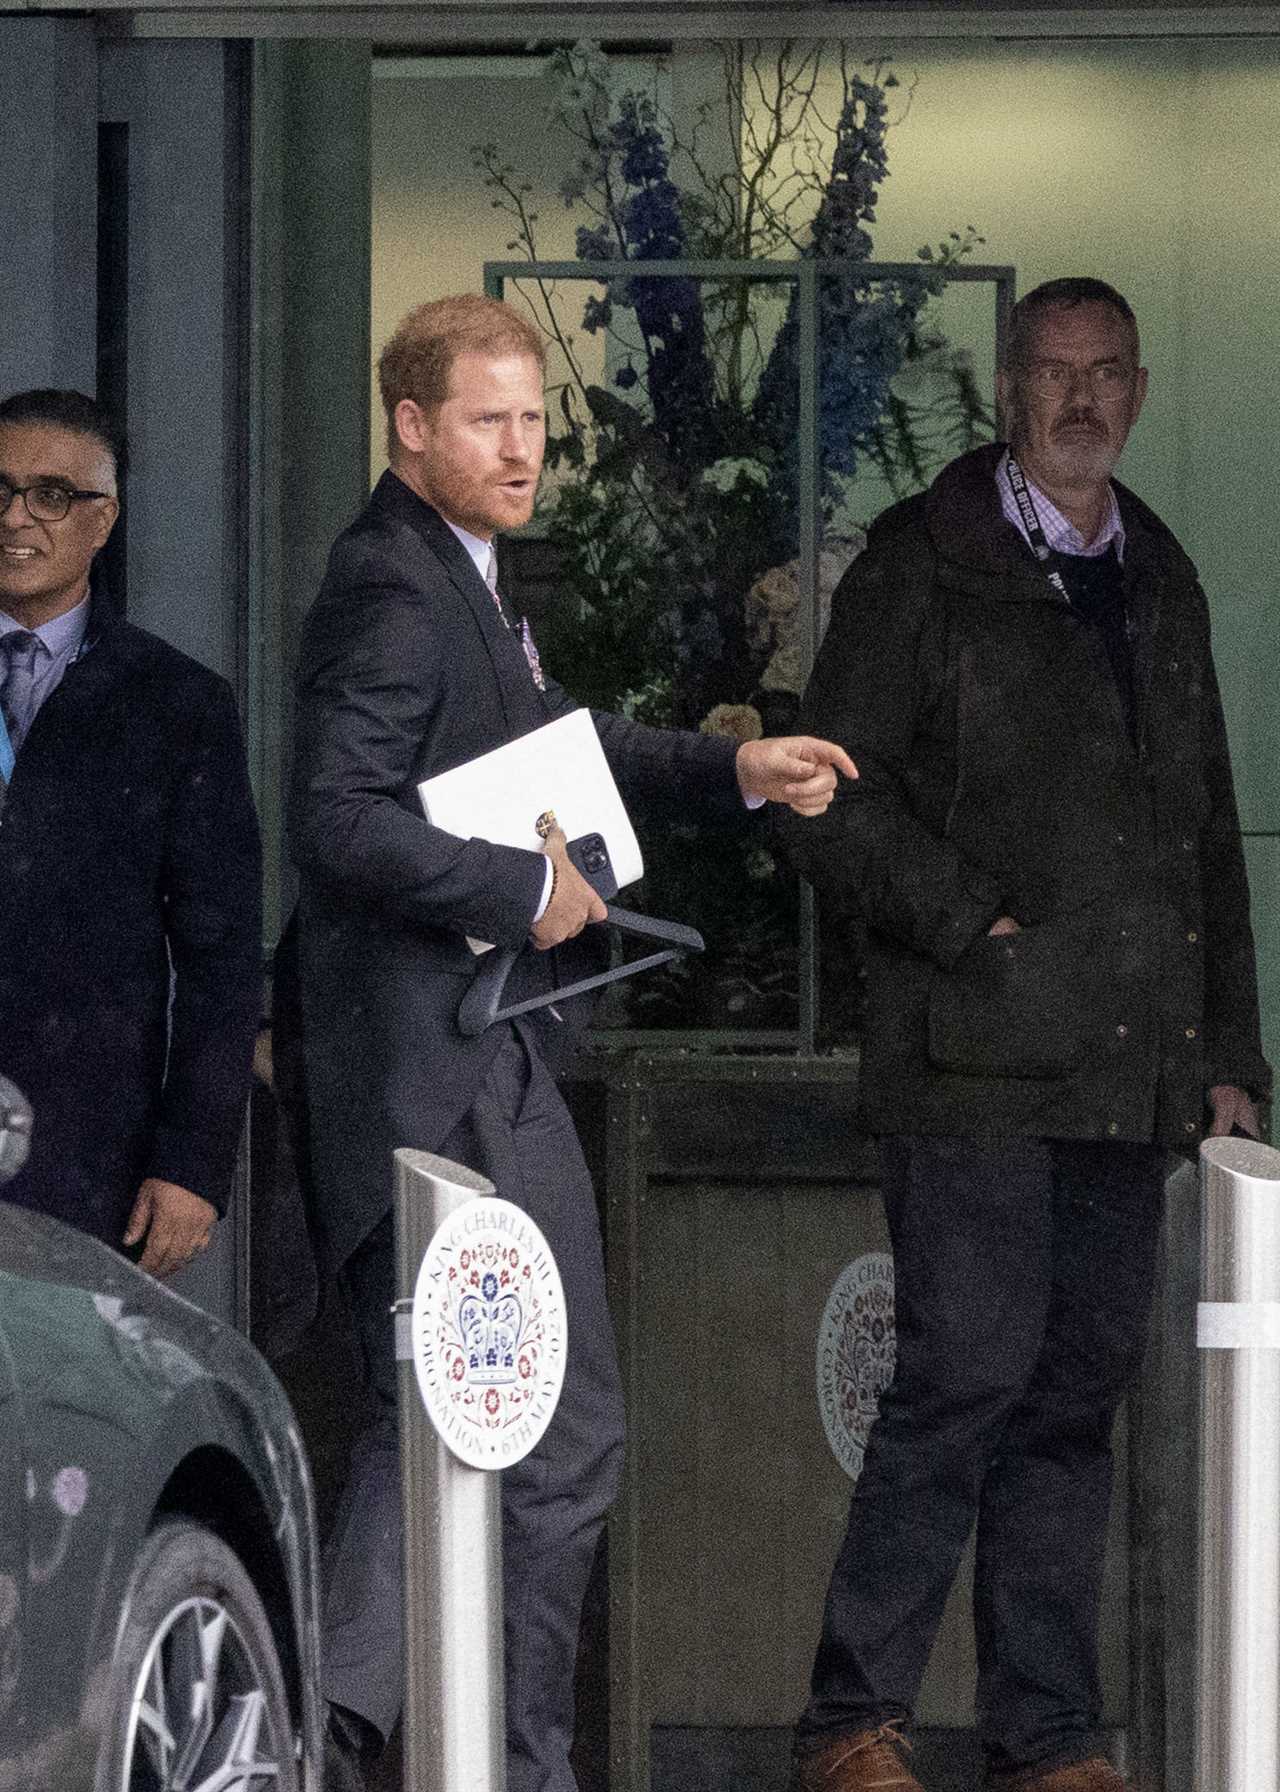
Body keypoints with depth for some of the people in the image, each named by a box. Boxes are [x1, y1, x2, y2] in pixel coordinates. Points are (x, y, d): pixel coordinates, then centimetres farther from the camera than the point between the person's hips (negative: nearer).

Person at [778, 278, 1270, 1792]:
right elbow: (831, 800, -4)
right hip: (977, 1058, -6)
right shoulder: (921, 568, 2)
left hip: (1130, 1076, 6)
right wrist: (976, 921, -13)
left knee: (1077, 1392, 6)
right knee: (971, 1369, -12)